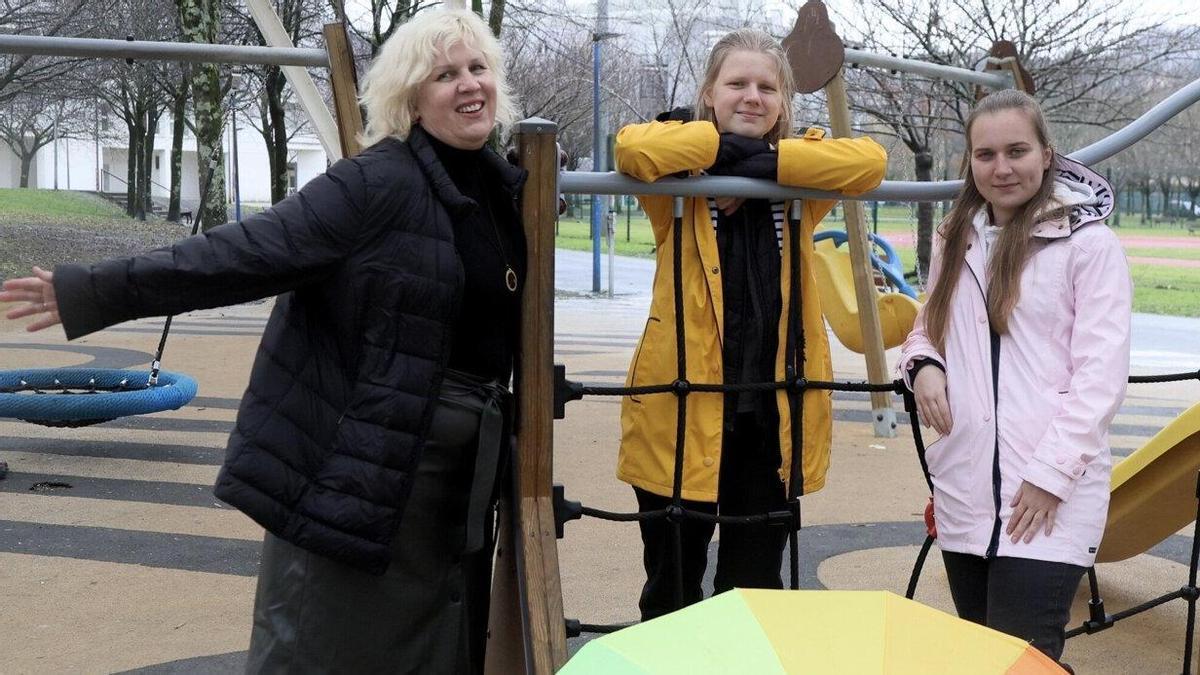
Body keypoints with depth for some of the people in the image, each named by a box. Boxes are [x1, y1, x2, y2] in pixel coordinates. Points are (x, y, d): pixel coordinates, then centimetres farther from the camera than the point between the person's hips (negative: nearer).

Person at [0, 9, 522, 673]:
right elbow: (245, 251, -19)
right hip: (353, 466, -7)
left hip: (457, 475, 7)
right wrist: (94, 292, -23)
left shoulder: (501, 188, 9)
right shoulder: (377, 183, -14)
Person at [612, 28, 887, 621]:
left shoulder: (797, 179, 5)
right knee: (672, 587, 12)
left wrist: (768, 160, -19)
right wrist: (727, 145, -16)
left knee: (756, 589, 14)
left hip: (773, 412, 2)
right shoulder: (682, 178, -3)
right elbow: (633, 147, -24)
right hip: (681, 406, -2)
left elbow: (869, 160, -13)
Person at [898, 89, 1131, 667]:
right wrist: (924, 365, -2)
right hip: (963, 490, 6)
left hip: (1050, 496, -6)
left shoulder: (1088, 242, -6)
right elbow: (926, 328, 22)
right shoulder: (954, 241, 13)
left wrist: (1052, 473, -15)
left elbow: (1101, 374, -10)